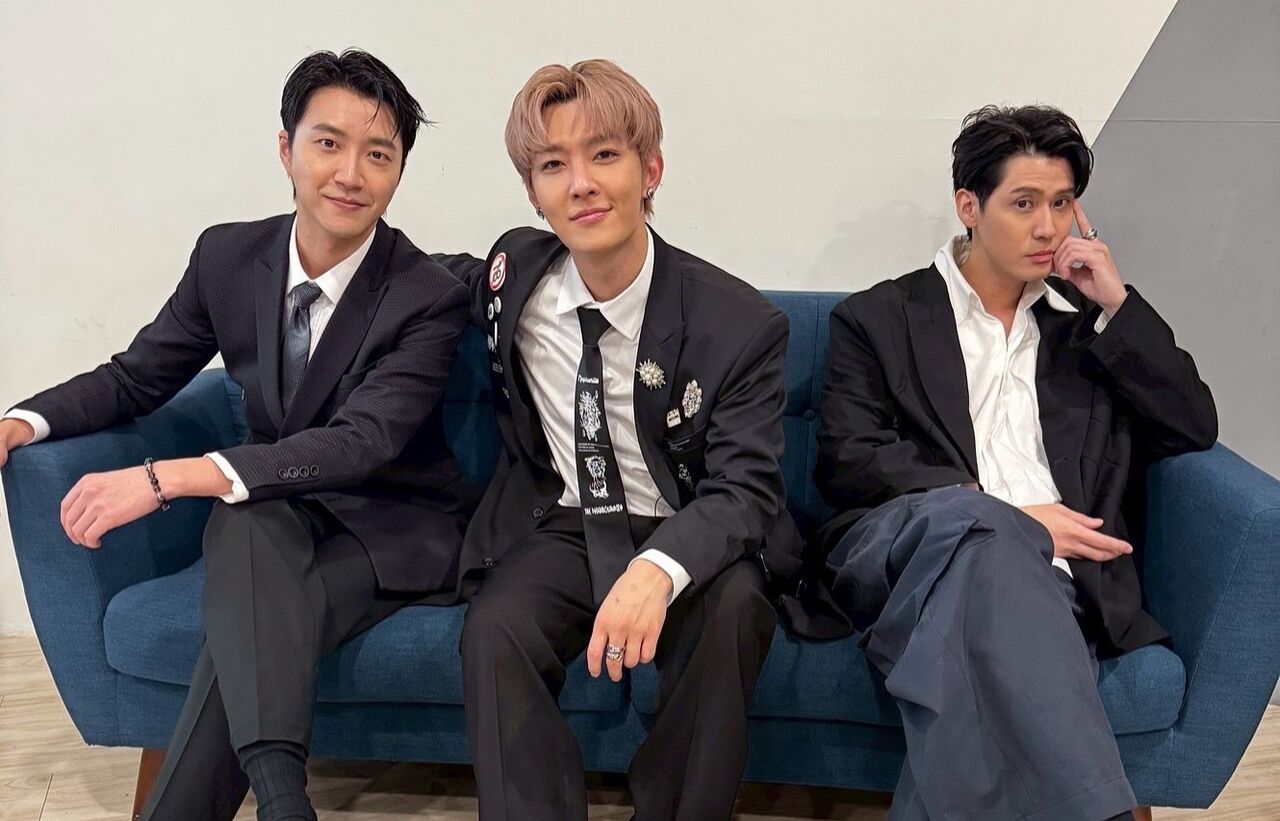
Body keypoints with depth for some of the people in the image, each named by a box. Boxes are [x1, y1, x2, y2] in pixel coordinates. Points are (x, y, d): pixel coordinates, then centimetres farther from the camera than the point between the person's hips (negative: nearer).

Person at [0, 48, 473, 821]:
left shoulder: (432, 297, -17)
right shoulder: (227, 254, -2)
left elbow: (361, 444, -28)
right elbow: (137, 376, 7)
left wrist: (169, 478, -36)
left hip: (397, 526, -3)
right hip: (276, 525, 4)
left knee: (249, 632, -32)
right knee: (246, 516, -33)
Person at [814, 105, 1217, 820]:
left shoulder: (1087, 324, 26)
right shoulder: (879, 318, 16)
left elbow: (1195, 430, 16)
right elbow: (846, 462, 2)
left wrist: (1118, 305, 9)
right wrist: (1006, 515, -8)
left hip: (1048, 579, 2)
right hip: (896, 542, -1)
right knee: (970, 521, -38)